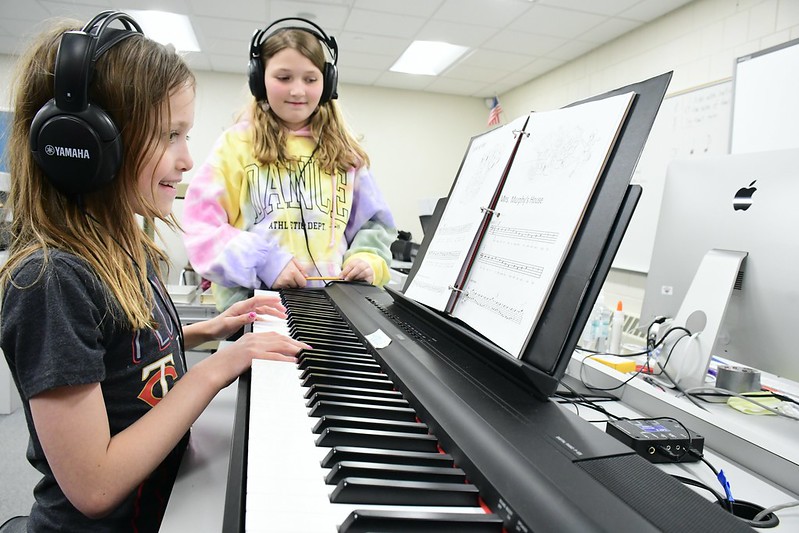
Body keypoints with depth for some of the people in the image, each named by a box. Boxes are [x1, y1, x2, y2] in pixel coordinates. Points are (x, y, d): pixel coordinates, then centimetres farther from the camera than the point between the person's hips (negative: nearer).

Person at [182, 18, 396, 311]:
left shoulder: (345, 151, 13)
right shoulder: (238, 143, 4)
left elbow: (373, 224, 17)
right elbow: (201, 224, -1)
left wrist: (369, 260, -3)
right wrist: (260, 263, -14)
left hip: (333, 300, 3)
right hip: (252, 301, -2)